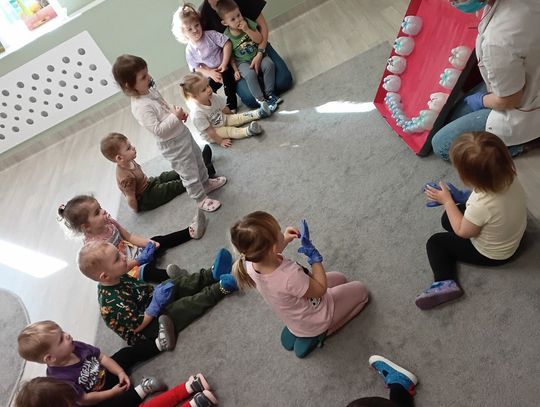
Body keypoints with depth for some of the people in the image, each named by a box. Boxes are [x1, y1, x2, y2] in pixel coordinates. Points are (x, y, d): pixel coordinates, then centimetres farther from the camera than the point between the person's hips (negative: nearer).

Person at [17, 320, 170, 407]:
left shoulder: (75, 347, -14)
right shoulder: (61, 379, -32)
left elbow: (102, 357, -5)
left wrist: (120, 372, -15)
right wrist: (112, 392, -23)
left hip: (106, 374, 7)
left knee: (127, 353, 4)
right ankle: (140, 391, -31)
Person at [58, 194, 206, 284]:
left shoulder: (108, 222, -7)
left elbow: (129, 236, 3)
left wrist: (147, 243, -11)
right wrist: (139, 260, -31)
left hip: (134, 252, 7)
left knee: (157, 241, -1)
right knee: (146, 270, -33)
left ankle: (190, 232, 2)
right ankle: (166, 275, -60)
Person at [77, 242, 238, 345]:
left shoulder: (117, 278, -7)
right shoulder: (112, 303, -32)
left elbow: (140, 289, 11)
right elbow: (138, 325, -27)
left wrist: (155, 291, -4)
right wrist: (157, 304, -27)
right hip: (147, 329, -8)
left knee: (179, 282, -2)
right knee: (186, 305, -22)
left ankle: (212, 274, -11)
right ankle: (220, 289, -17)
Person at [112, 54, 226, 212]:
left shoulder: (150, 89, -2)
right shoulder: (140, 108, -30)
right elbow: (157, 130, -34)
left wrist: (178, 112, -4)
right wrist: (175, 117, -30)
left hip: (182, 132, 9)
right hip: (172, 145, -9)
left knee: (197, 159, 28)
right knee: (189, 173, 8)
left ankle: (206, 183, 52)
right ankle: (201, 199, 29)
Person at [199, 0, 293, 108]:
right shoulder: (203, 14, -14)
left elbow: (262, 25, -6)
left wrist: (259, 54, -20)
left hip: (259, 47, 2)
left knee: (284, 81, -16)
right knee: (251, 99, -24)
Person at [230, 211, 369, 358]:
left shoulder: (251, 264, -25)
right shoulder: (290, 276, -45)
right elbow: (320, 289, -25)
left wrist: (284, 241, -13)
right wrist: (314, 255, -21)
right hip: (314, 322, -6)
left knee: (340, 279, 25)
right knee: (360, 290, 16)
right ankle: (317, 334, 11)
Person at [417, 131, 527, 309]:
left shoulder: (480, 206, -42)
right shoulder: (510, 177, -23)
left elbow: (463, 232, -20)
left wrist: (447, 200, -16)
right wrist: (466, 198, -8)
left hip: (492, 255, -7)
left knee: (435, 242, 5)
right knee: (448, 218, 19)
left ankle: (445, 282, -6)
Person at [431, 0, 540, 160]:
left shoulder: (498, 41, -40)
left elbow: (508, 101, -23)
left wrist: (480, 100, -4)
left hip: (523, 111, -8)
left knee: (441, 145, -2)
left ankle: (521, 142, 3)